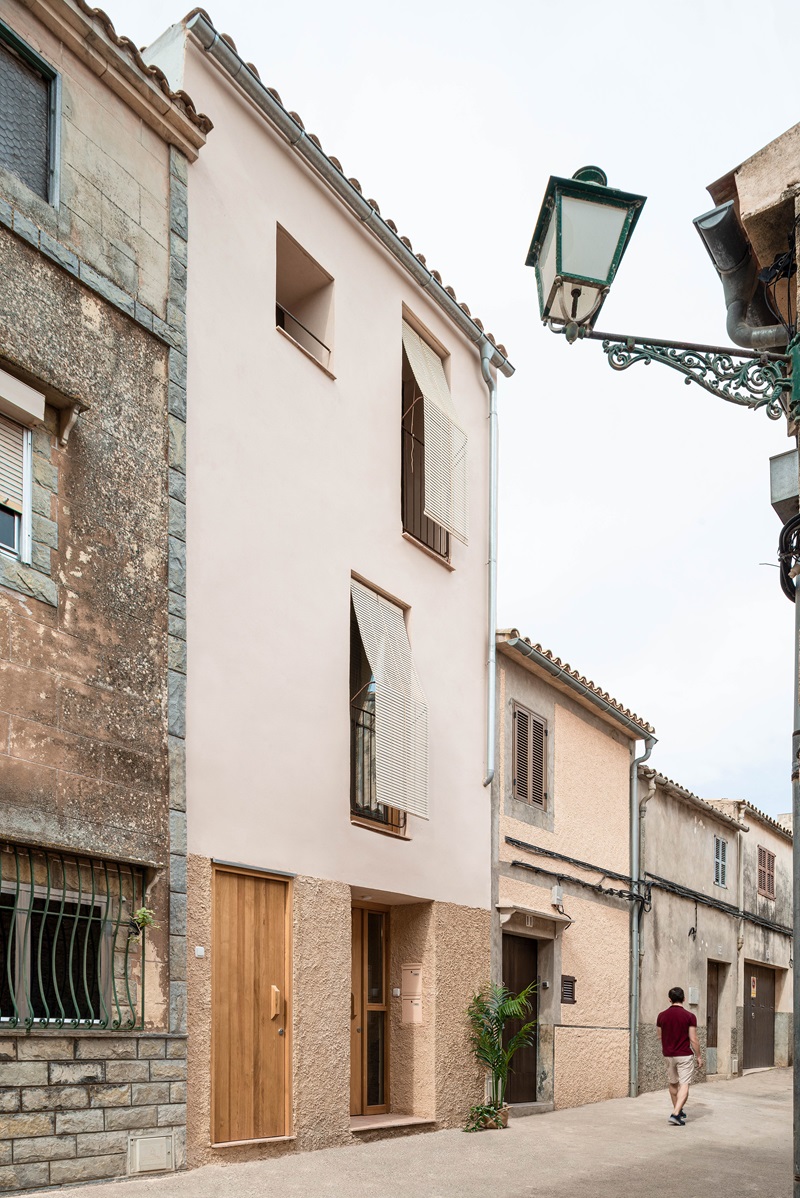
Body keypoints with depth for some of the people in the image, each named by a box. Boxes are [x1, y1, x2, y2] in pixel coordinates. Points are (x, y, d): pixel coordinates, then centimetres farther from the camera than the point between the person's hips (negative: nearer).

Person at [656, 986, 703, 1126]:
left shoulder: (662, 1016, -1)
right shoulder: (689, 1016, -11)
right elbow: (693, 1039, -10)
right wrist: (699, 1057, 1)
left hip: (668, 1055, 4)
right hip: (684, 1055, -4)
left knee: (673, 1084, 20)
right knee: (684, 1085, -3)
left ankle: (678, 1111, 32)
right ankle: (676, 1114, -18)